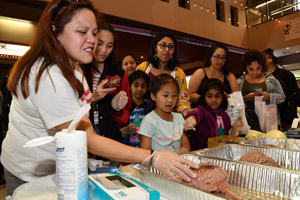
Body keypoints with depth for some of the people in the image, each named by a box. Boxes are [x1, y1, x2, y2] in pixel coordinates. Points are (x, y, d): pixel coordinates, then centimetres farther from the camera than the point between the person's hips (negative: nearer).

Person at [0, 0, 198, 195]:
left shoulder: (72, 67, 1)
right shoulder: (48, 77, -32)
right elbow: (89, 140, -37)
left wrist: (93, 97, -6)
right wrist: (152, 158, -42)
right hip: (30, 176, -8)